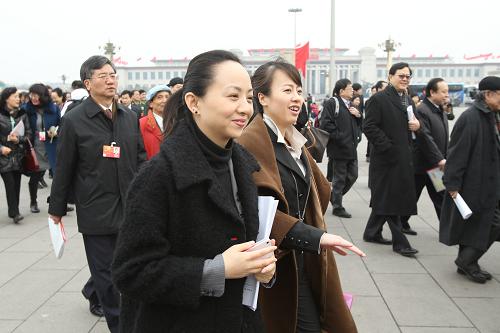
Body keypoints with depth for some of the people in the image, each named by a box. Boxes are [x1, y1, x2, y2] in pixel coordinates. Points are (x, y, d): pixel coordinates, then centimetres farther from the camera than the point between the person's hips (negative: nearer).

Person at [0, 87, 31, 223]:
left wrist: (18, 139, -15)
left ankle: (14, 211, 16)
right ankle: (14, 212, -3)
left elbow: (28, 134, 3)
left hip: (19, 155, 3)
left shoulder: (22, 115, 6)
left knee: (17, 184, 5)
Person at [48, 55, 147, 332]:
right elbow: (64, 169, -3)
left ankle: (93, 293, 47)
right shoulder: (74, 120, -6)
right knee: (106, 270, 5)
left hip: (129, 207, 5)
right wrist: (57, 210, 2)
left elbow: (141, 159, 11)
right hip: (95, 210, -4)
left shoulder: (130, 117, 7)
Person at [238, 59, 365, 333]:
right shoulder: (252, 142, -18)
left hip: (303, 260, 8)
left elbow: (320, 189, 22)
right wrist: (315, 237, -30)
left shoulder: (293, 140, 11)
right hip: (277, 264, -8)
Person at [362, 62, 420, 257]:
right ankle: (399, 242, 5)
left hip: (403, 158, 8)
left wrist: (417, 125, 2)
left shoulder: (408, 100, 17)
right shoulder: (379, 99, -8)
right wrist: (387, 147, -18)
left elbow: (411, 124, 25)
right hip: (386, 158, -8)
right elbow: (369, 127, -15)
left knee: (384, 198, 14)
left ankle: (372, 233, 27)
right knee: (390, 199, -2)